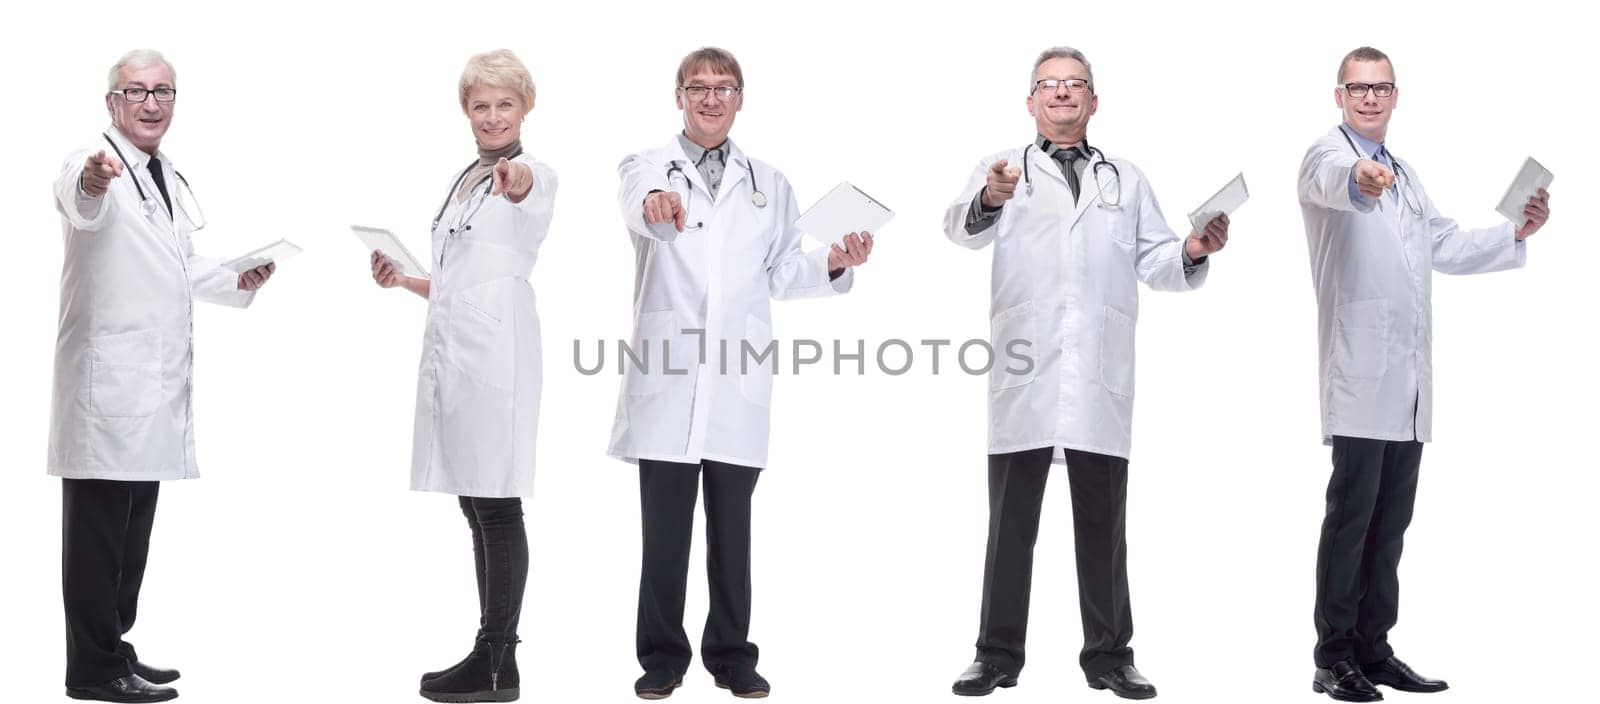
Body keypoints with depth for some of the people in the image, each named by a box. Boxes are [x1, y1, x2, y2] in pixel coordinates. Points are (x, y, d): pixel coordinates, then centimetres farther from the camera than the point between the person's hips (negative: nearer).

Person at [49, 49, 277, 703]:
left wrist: (239, 281, 14)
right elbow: (83, 207, -37)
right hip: (107, 376, -9)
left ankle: (112, 648, 26)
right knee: (98, 522, -3)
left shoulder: (168, 177, 16)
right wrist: (91, 183, -59)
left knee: (134, 524, 15)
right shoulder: (93, 164, -12)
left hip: (155, 380, 9)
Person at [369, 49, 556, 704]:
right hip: (451, 350, 8)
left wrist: (515, 176, -55)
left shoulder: (533, 173, -6)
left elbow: (532, 189, -33)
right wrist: (404, 281, 13)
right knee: (476, 506, 10)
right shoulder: (462, 178, 19)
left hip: (495, 354, -8)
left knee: (496, 505, -5)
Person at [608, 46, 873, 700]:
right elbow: (638, 204, -19)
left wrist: (833, 262, -4)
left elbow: (781, 274, 15)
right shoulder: (647, 167, 6)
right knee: (664, 525, 2)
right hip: (667, 377, -2)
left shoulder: (768, 184, 16)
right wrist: (656, 204, -44)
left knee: (731, 527, 7)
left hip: (738, 380, 2)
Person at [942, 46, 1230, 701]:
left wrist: (1193, 252, -8)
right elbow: (962, 227, -10)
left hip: (1102, 378, 2)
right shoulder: (1003, 168, 10)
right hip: (1024, 376, -2)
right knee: (1010, 519, 2)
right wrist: (988, 201, -32)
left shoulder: (1126, 179, 20)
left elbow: (1155, 263, 13)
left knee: (1102, 522, 6)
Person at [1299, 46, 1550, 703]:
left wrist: (1516, 232, 13)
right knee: (1351, 513, -7)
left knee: (1390, 521, 9)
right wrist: (1358, 177, -53)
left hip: (1409, 377, 8)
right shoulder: (1327, 154, -4)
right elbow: (1332, 179, -30)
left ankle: (1374, 649, 16)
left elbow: (1447, 245, 28)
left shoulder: (1403, 173, 22)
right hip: (1360, 373, -7)